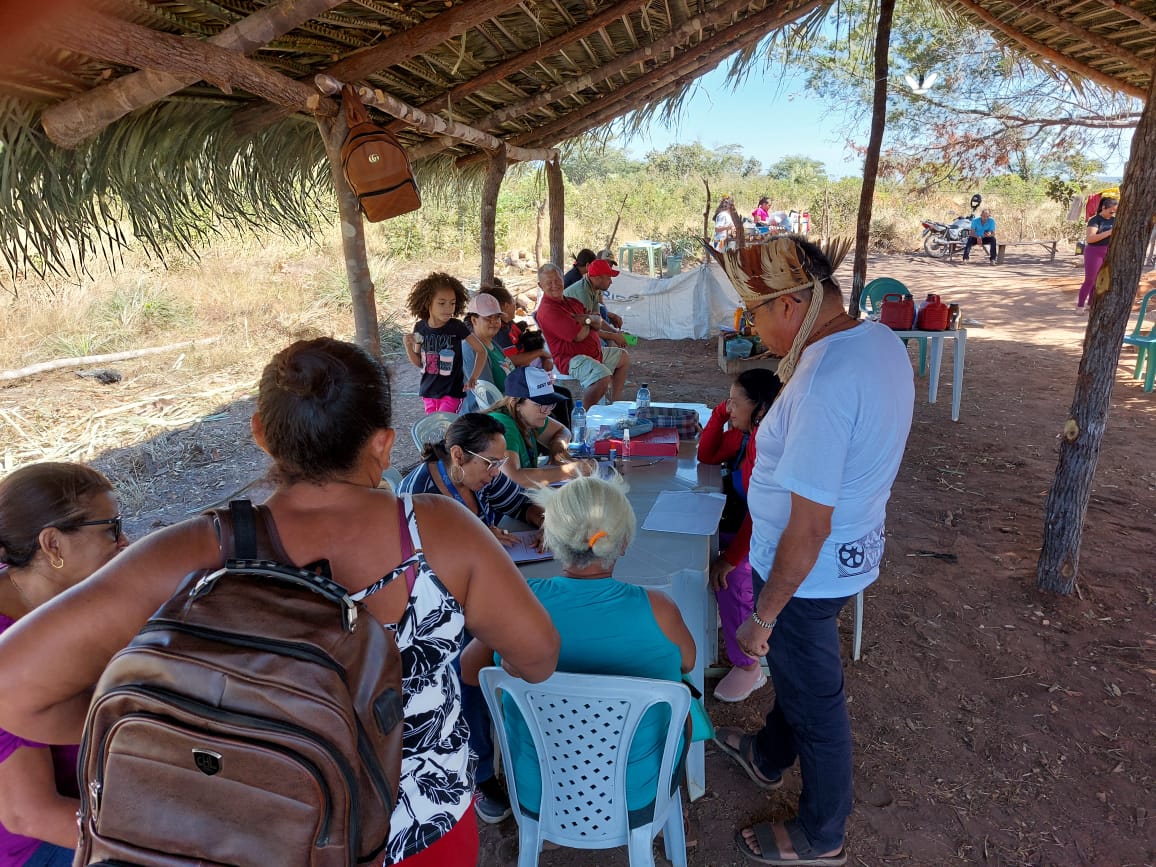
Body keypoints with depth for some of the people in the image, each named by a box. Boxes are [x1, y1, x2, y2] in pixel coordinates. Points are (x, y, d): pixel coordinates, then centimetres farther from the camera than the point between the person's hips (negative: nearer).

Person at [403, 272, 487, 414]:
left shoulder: (457, 327, -12)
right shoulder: (420, 327, -3)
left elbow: (481, 350, -3)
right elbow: (419, 363, 7)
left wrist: (473, 378, -13)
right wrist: (408, 345, -11)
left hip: (452, 391, -4)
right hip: (428, 391, 4)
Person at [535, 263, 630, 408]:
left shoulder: (572, 302, 13)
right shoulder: (547, 311, -19)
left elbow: (598, 323, 10)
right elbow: (579, 336, -24)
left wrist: (588, 318, -14)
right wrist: (588, 323, -1)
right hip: (571, 358, -11)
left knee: (623, 357, 26)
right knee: (603, 377, -35)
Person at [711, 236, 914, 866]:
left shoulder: (823, 386, -34)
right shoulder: (880, 338, -4)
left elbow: (809, 528, -29)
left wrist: (764, 615, -19)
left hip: (809, 573, -9)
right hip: (855, 548, 9)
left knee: (815, 701, 14)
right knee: (795, 668, 30)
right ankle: (768, 758, 58)